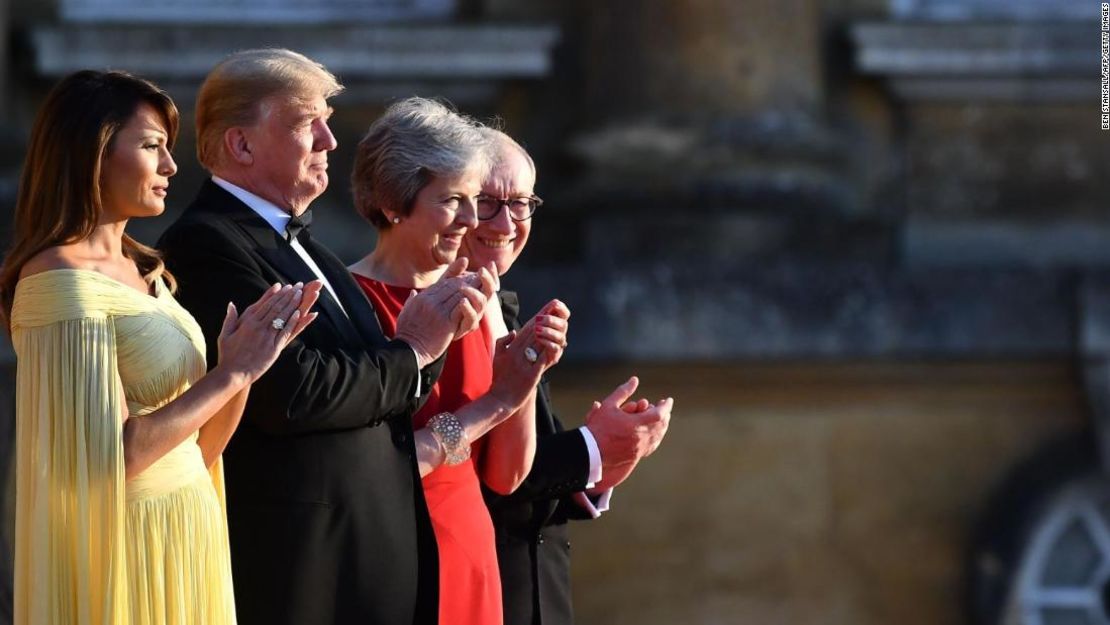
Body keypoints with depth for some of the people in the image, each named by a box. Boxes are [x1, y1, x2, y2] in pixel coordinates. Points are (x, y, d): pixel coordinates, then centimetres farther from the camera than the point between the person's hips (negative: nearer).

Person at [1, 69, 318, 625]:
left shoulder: (143, 271, 11)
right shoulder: (61, 278, -15)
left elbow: (190, 449, 12)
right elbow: (109, 455, -22)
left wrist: (241, 367, -4)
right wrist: (230, 375, -15)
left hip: (185, 535, 8)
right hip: (127, 551, -8)